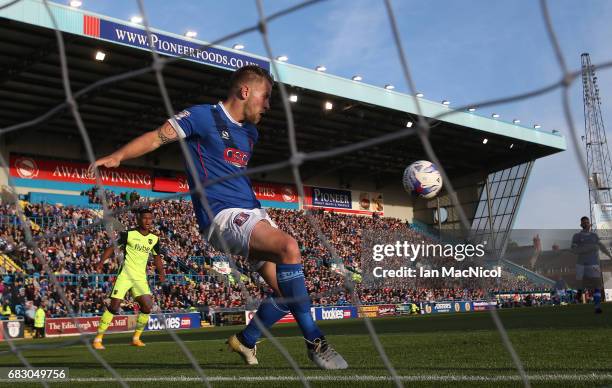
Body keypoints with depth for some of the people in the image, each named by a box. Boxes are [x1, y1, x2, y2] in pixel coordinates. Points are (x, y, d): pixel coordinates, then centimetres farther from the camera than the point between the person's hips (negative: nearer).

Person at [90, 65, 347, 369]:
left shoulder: (250, 133, 20)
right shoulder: (203, 116, -2)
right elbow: (158, 137, -7)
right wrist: (118, 156, -22)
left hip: (253, 213, 9)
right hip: (222, 216, -8)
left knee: (288, 291, 3)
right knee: (289, 247, -30)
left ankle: (245, 341, 27)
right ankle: (313, 341, -21)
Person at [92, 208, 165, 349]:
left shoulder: (154, 239, 8)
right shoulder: (128, 234, -6)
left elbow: (156, 256, 21)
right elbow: (112, 247, -3)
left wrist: (161, 272, 7)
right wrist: (101, 262, -16)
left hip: (141, 278, 4)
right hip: (125, 274, -4)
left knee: (147, 306, -8)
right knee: (114, 305, -10)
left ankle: (136, 338, 11)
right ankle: (98, 339, 1)